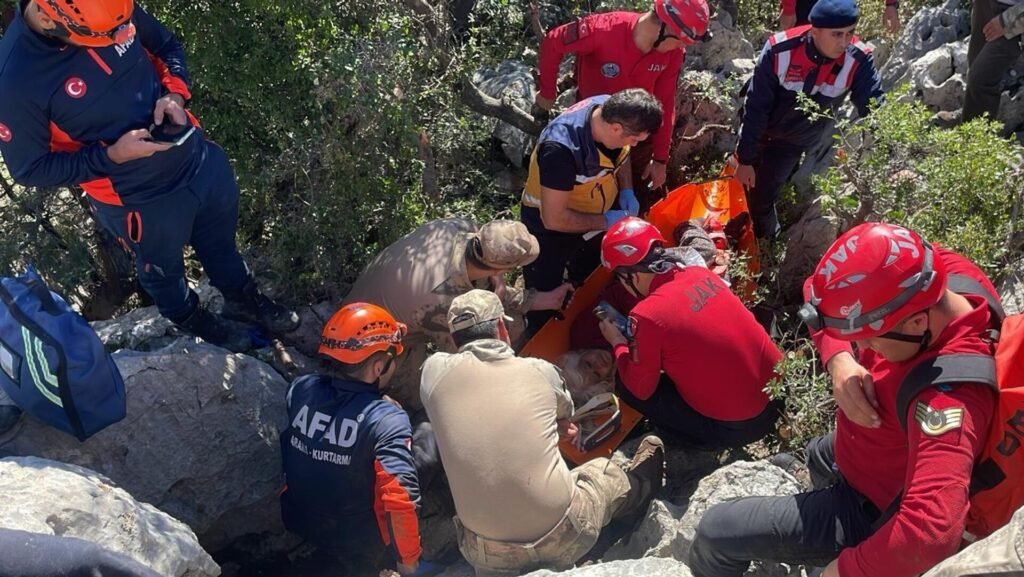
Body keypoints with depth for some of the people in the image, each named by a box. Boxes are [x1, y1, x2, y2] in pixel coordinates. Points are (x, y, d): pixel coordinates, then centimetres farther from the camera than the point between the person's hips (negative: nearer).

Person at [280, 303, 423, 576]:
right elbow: (399, 498, -33)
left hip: (296, 526, 6)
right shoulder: (387, 420, -30)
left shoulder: (298, 390, -14)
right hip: (356, 552, -6)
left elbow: (283, 455, 2)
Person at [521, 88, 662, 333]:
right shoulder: (561, 149, -41)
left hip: (597, 214, 7)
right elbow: (554, 219, -35)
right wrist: (606, 222, -26)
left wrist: (627, 191, -9)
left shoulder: (612, 109, -20)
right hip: (552, 229, -6)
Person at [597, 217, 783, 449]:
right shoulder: (700, 272, 1)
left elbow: (640, 389, -4)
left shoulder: (647, 314, -18)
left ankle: (711, 438, 8)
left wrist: (618, 344, 10)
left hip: (735, 427, -7)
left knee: (625, 385, 5)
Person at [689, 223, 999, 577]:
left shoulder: (946, 396, -44)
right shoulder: (920, 276, -23)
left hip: (870, 509, -8)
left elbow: (933, 530, -53)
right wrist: (839, 361, -30)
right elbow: (834, 306, -10)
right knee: (819, 455, 40)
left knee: (715, 532, -6)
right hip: (873, 457, 8)